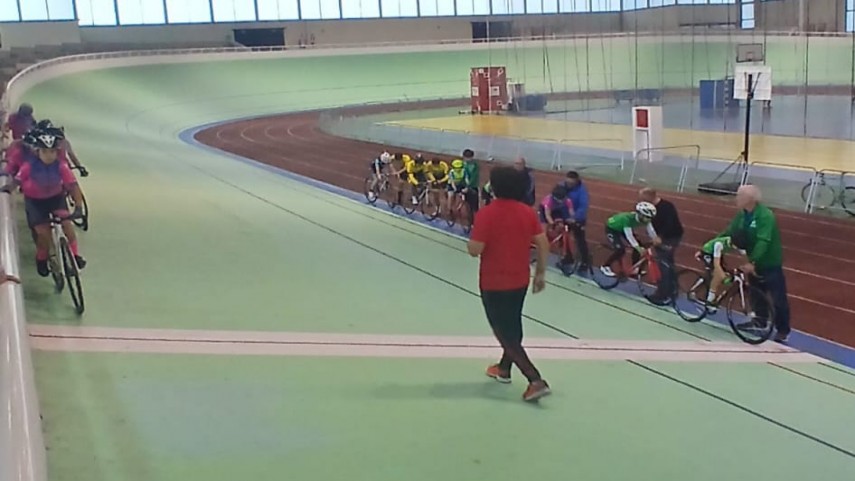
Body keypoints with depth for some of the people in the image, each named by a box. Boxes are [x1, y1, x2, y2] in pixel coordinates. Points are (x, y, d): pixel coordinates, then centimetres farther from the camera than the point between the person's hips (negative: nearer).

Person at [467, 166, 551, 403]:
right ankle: (504, 368, 40)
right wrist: (541, 273, 11)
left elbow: (474, 250, -20)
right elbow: (543, 244, 0)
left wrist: (471, 240, 2)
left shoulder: (487, 214, -19)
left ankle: (536, 380, -9)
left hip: (494, 283, -6)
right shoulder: (527, 212, -2)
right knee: (512, 326, 23)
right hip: (520, 280, 6)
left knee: (505, 332, 1)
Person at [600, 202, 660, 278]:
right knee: (621, 250, -20)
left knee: (638, 245, -2)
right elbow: (629, 236, -42)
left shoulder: (644, 219, -20)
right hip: (611, 229, -7)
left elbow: (651, 230, -19)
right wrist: (639, 248, -46)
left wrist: (656, 238, -37)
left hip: (621, 229, 7)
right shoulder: (628, 219, -41)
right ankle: (604, 266, -2)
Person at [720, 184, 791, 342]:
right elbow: (728, 233, -2)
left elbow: (763, 242, -34)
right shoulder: (742, 215, -1)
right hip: (754, 262, 7)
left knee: (778, 299, 1)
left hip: (770, 264, -7)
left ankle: (783, 331, 14)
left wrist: (752, 262, -42)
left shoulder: (766, 216, -25)